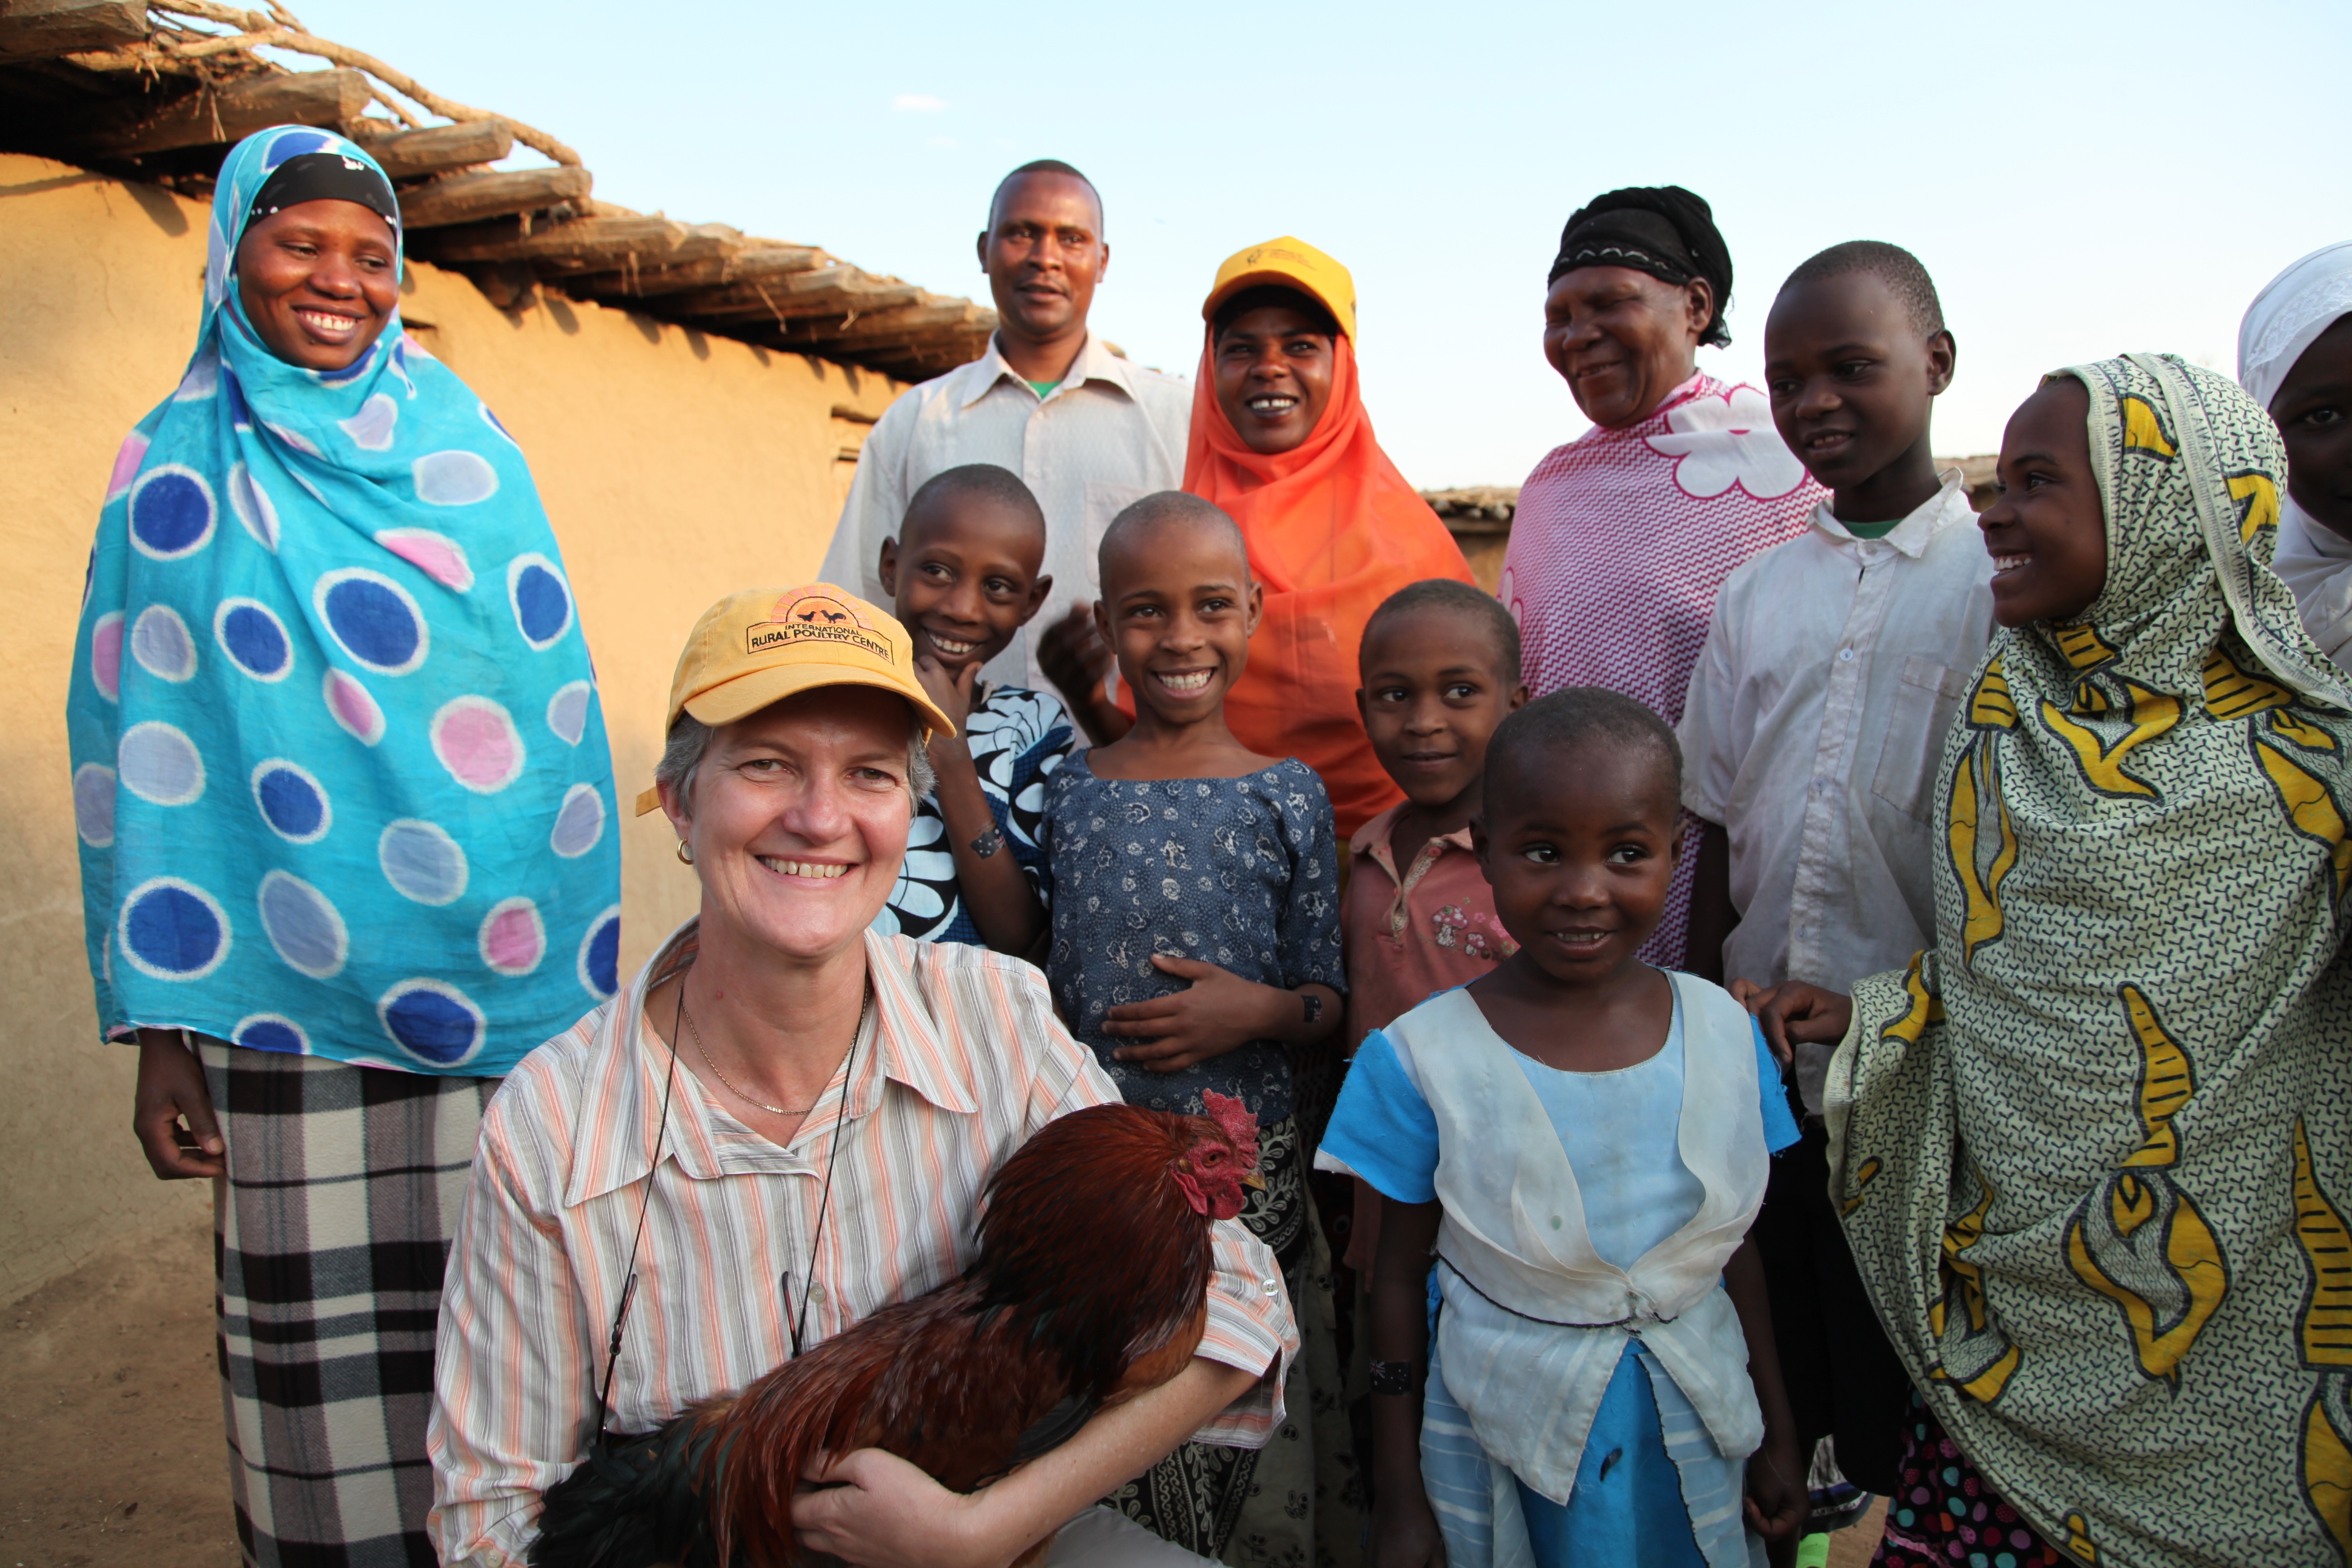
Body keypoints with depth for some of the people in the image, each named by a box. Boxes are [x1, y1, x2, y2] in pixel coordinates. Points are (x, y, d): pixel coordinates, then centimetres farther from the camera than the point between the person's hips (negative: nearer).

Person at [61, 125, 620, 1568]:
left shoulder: (469, 441, 8)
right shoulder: (179, 472, 4)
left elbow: (560, 702, 9)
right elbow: (138, 758, 3)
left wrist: (586, 961, 6)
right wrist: (159, 1032, -1)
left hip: (514, 988, 2)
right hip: (299, 1010, -1)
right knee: (336, 1356, 4)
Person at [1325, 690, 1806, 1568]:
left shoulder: (1726, 1036, -8)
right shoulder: (1423, 1061, -17)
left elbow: (1735, 1249, 3)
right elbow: (1400, 1278, -8)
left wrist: (1777, 1434, 11)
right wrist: (1400, 1496, -2)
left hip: (1691, 1430, 3)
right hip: (1503, 1436, -2)